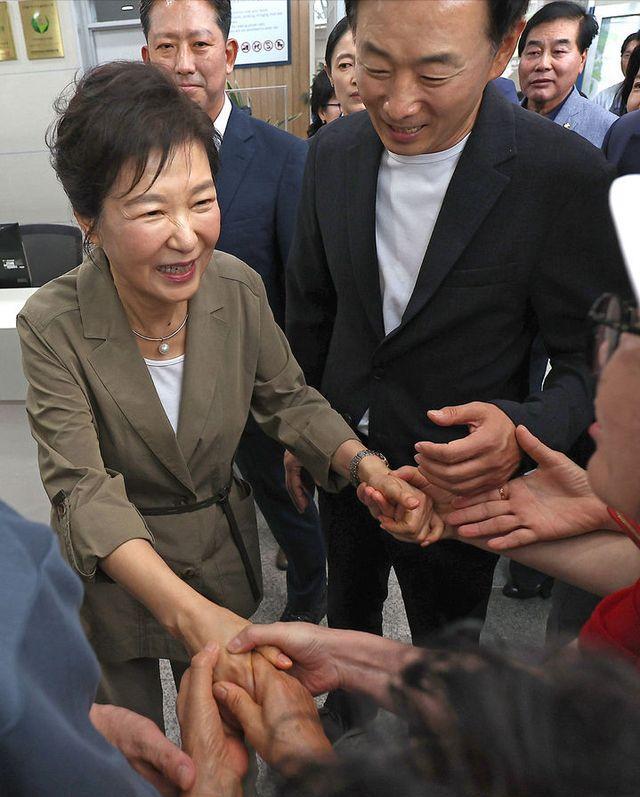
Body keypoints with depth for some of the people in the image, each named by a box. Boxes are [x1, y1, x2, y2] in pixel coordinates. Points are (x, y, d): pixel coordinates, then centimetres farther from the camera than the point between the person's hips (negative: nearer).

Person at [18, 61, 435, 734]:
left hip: (223, 554, 3)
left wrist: (364, 464, -26)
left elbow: (288, 399, -7)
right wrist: (188, 611, -44)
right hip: (112, 571, -2)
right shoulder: (53, 325, -26)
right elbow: (82, 490, -30)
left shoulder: (237, 287, -18)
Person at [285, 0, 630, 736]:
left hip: (461, 475, -3)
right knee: (349, 606, 29)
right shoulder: (332, 153, -9)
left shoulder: (564, 174, -22)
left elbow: (593, 361, -16)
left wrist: (526, 429, -36)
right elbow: (309, 307, 2)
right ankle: (349, 708, 62)